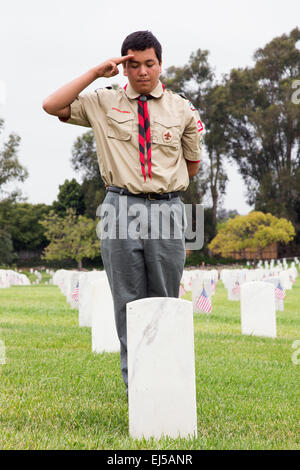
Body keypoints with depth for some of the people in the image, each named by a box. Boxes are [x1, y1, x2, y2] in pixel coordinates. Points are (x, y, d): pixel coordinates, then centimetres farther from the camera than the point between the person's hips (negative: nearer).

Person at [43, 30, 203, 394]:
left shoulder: (182, 110, 10)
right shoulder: (104, 103, 8)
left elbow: (192, 165, 18)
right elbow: (52, 106, -2)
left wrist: (161, 180, 10)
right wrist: (95, 73, -4)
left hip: (167, 208, 1)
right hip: (121, 208, -1)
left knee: (165, 302, 7)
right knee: (128, 302, 1)